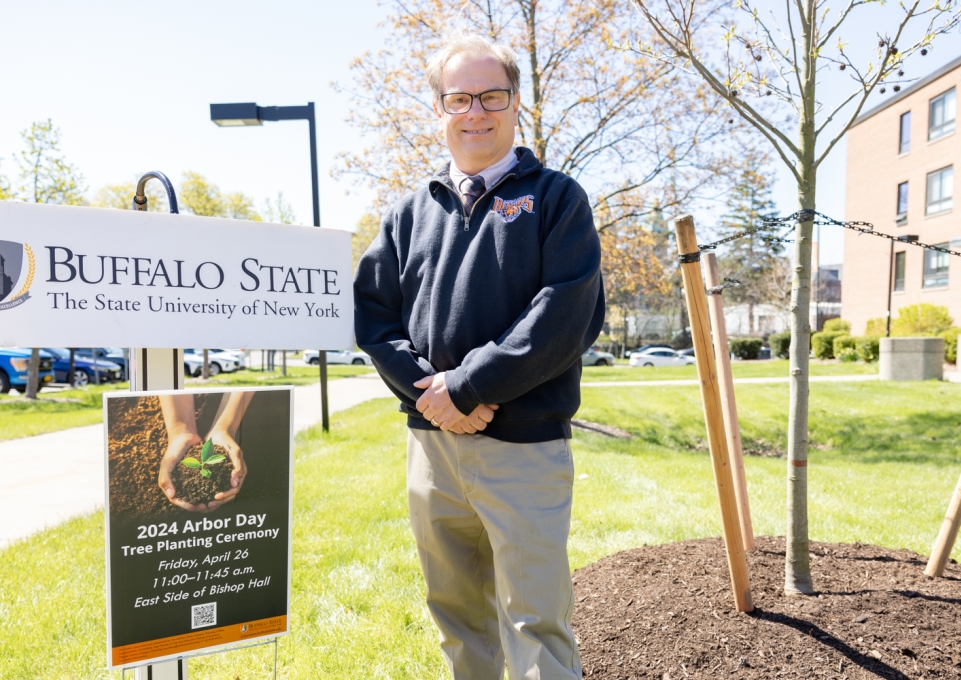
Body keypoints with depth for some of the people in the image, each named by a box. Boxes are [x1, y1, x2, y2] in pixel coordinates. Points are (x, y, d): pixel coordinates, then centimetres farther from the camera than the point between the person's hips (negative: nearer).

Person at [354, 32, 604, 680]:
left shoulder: (556, 197, 2)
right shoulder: (411, 211, 13)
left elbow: (564, 316, -11)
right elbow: (372, 311, 7)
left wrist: (467, 386, -15)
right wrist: (427, 387, -9)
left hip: (524, 446, -4)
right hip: (430, 440, 4)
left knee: (536, 624, 2)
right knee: (458, 614, 18)